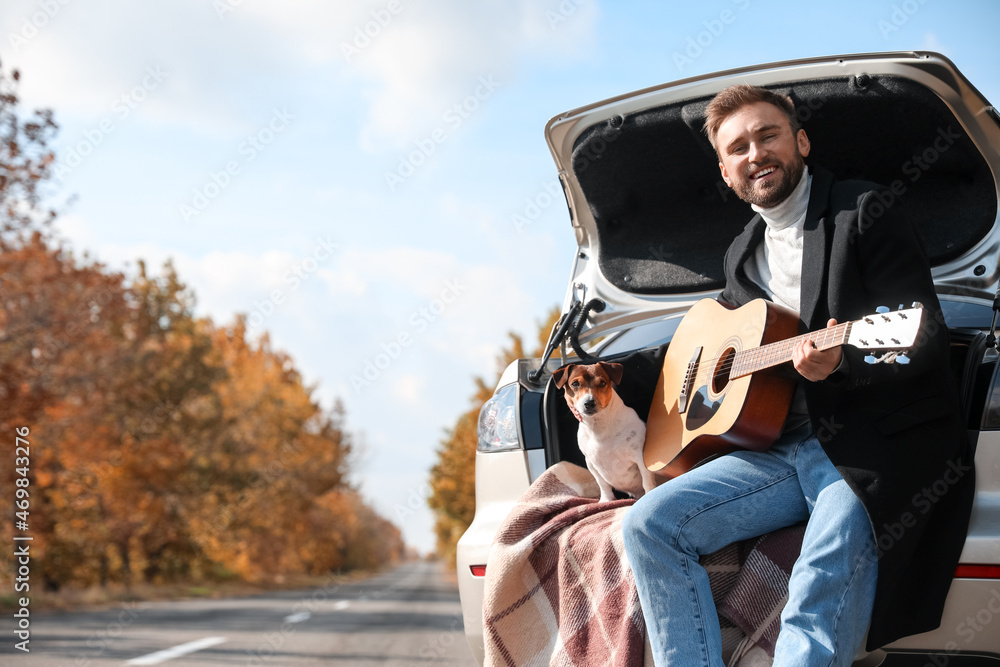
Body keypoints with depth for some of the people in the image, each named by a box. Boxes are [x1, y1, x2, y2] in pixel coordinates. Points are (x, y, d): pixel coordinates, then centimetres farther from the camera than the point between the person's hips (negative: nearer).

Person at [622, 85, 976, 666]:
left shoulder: (864, 213, 0)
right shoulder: (742, 255, 21)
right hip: (783, 449, 7)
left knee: (823, 590, -33)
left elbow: (927, 339, -8)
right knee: (649, 522, -13)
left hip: (878, 448, -6)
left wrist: (841, 360, -27)